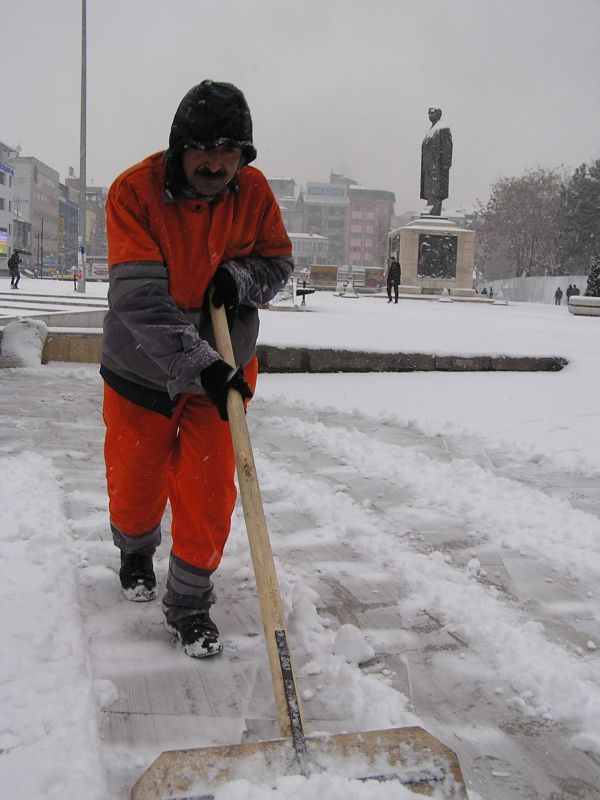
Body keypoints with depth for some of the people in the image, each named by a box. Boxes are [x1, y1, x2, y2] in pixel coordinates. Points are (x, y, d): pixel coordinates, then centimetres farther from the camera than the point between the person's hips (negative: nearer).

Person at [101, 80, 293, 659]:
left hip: (221, 369, 2)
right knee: (135, 483, 14)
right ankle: (135, 551, 49)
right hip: (143, 370, -1)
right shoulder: (134, 191, -21)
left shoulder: (253, 190, -10)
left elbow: (278, 261, 3)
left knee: (210, 492, -2)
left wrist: (241, 279, -20)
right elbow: (139, 299, -29)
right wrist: (197, 362, -39)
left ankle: (188, 603, 19)